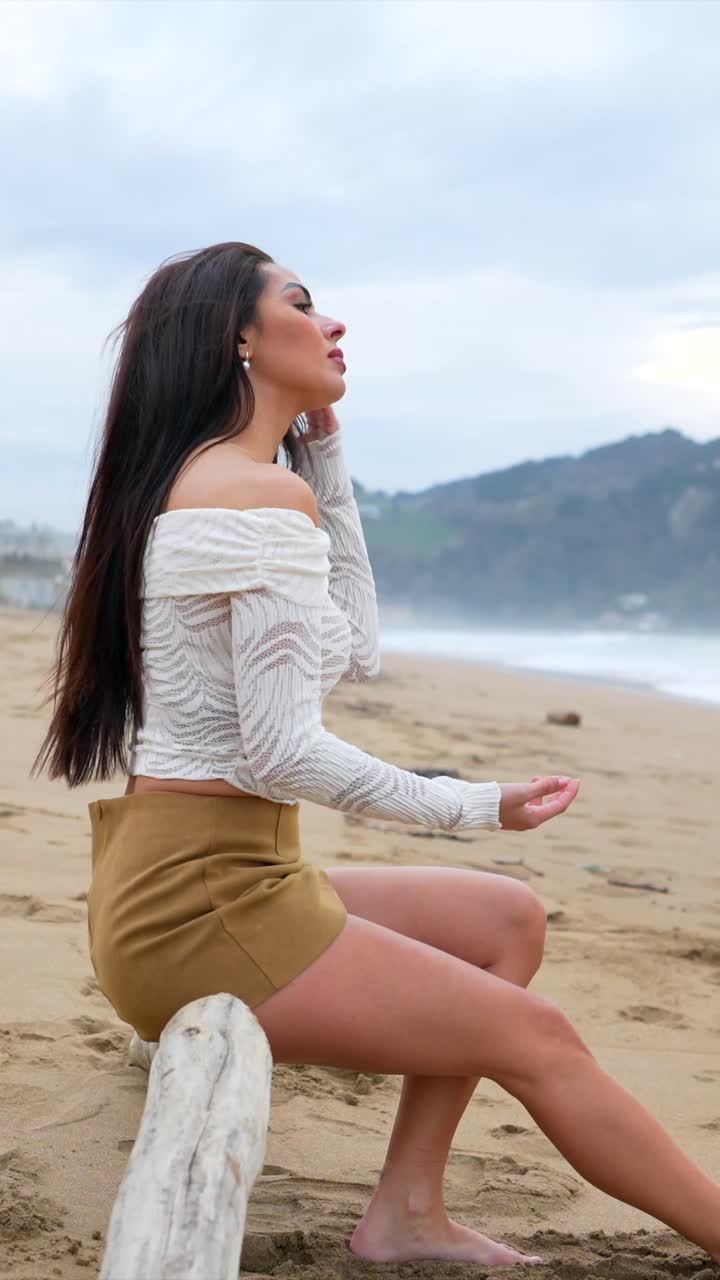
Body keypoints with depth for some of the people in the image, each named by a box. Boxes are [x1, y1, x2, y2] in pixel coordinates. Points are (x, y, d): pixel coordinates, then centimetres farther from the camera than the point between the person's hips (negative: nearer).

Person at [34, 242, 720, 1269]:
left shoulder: (192, 481, 14)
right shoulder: (264, 493, -16)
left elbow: (354, 652, 18)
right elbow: (283, 751, -21)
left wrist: (325, 456, 15)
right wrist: (476, 808, -10)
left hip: (190, 879, 10)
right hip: (200, 903, -10)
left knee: (507, 921, 15)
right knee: (537, 1038, -4)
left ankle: (408, 1210, 12)